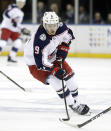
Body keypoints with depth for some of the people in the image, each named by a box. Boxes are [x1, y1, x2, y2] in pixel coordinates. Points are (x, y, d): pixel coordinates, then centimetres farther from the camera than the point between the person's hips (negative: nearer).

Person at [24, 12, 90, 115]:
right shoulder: (39, 40, -39)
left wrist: (62, 50, -5)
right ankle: (73, 105, -18)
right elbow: (40, 62, -36)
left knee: (69, 74, 4)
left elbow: (68, 35, 4)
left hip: (53, 56, 7)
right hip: (35, 62, -7)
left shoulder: (61, 28, -20)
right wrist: (54, 70, -44)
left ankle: (76, 101, 21)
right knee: (54, 78, -24)